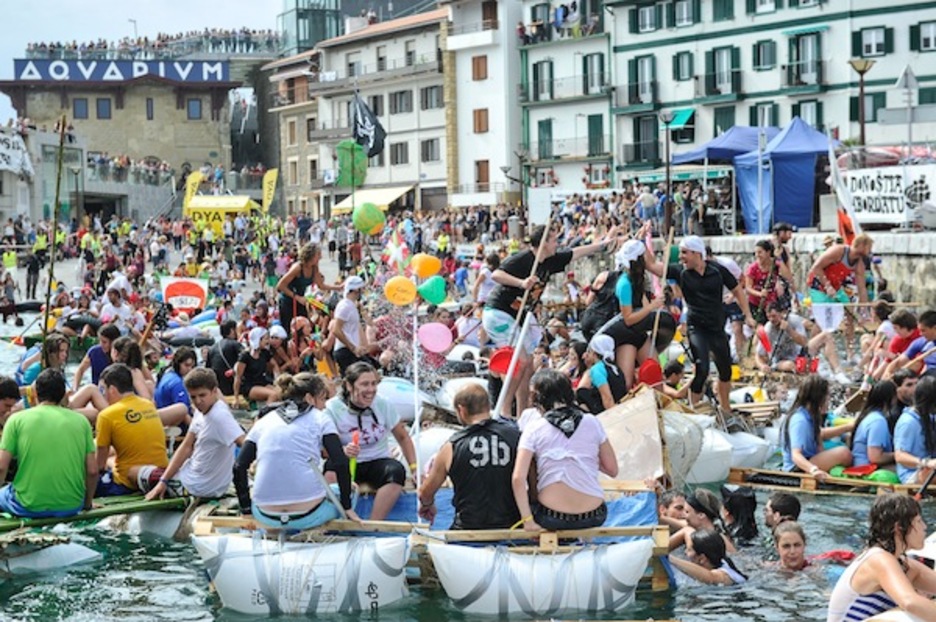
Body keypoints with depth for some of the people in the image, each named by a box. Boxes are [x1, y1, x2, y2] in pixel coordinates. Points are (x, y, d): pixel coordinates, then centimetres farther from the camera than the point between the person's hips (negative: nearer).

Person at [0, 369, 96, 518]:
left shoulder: (17, 419, -1)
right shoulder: (80, 420, 4)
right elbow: (92, 471, 3)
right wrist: (87, 504, 19)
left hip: (29, 507, -3)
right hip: (71, 507, 4)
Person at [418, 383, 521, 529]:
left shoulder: (452, 447, -1)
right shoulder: (516, 436, -2)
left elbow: (425, 493, 14)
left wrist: (427, 505, 37)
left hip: (469, 530, -1)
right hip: (511, 530, 1)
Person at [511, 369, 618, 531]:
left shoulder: (534, 428, -5)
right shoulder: (591, 422, 1)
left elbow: (518, 479, -14)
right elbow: (612, 470, 5)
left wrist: (527, 520, -8)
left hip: (551, 519, -3)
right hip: (593, 517, 3)